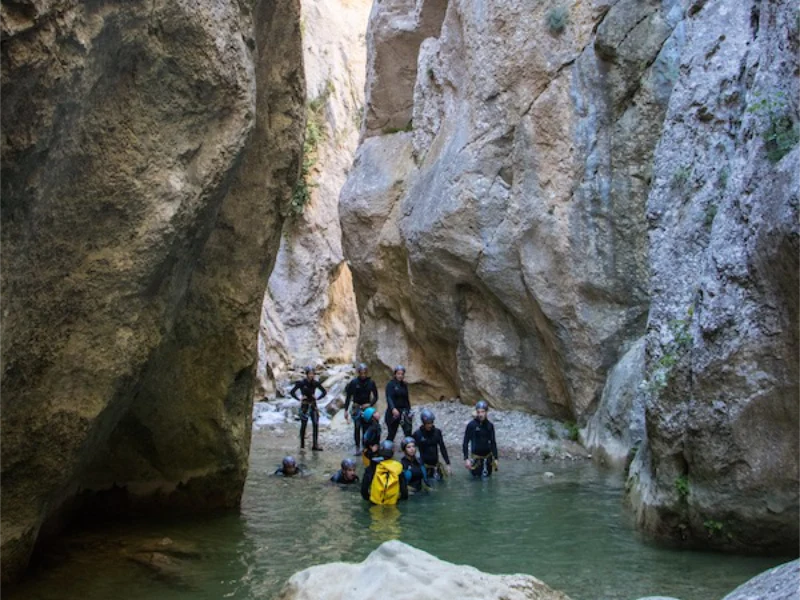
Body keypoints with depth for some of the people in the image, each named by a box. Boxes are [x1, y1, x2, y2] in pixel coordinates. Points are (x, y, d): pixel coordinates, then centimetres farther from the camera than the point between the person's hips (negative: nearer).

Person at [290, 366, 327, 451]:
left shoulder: (315, 383, 0)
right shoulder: (301, 383, -9)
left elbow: (324, 392, 11)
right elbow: (292, 392, -7)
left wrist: (317, 398, 0)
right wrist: (299, 399, -11)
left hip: (313, 405, 3)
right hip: (304, 406, -3)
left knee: (316, 425, -5)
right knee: (303, 425, 7)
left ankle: (315, 445, -3)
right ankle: (302, 444, 21)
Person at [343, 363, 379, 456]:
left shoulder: (371, 383, -1)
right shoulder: (354, 382, -5)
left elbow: (375, 396, 7)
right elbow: (348, 397, -1)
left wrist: (370, 404, -9)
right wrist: (346, 410, -4)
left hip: (367, 408, 1)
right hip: (356, 408, -1)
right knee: (357, 428, -1)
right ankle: (357, 448, 7)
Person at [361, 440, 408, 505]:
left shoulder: (373, 466, -2)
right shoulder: (398, 467, 0)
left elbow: (364, 484, -2)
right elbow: (403, 486, 5)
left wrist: (366, 496, 13)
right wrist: (404, 496, 22)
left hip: (375, 501, -1)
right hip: (393, 502, 1)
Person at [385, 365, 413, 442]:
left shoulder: (404, 385, 9)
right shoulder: (391, 384, -7)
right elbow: (389, 398, -19)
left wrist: (409, 409, 14)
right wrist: (393, 409, -33)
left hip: (404, 411, 4)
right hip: (394, 411, -4)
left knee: (408, 431, -9)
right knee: (392, 432, 5)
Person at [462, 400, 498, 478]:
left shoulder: (489, 425, -4)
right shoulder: (471, 425, -12)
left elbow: (493, 442, 3)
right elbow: (466, 442, -9)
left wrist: (495, 458, 2)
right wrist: (466, 458, -13)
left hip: (488, 455, 2)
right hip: (476, 456, -2)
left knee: (487, 476, 10)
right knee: (476, 476, 2)